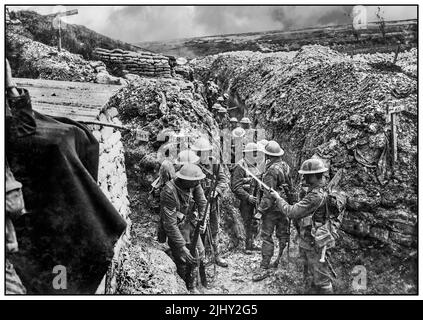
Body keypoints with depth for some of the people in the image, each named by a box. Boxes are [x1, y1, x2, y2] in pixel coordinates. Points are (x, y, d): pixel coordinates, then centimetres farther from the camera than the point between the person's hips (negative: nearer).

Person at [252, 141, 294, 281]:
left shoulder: (272, 170, -22)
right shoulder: (285, 166, 5)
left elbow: (269, 194, -24)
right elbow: (290, 187, 14)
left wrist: (260, 211, -20)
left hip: (273, 208, -9)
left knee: (267, 237, -4)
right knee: (283, 234, 18)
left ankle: (264, 268, -1)